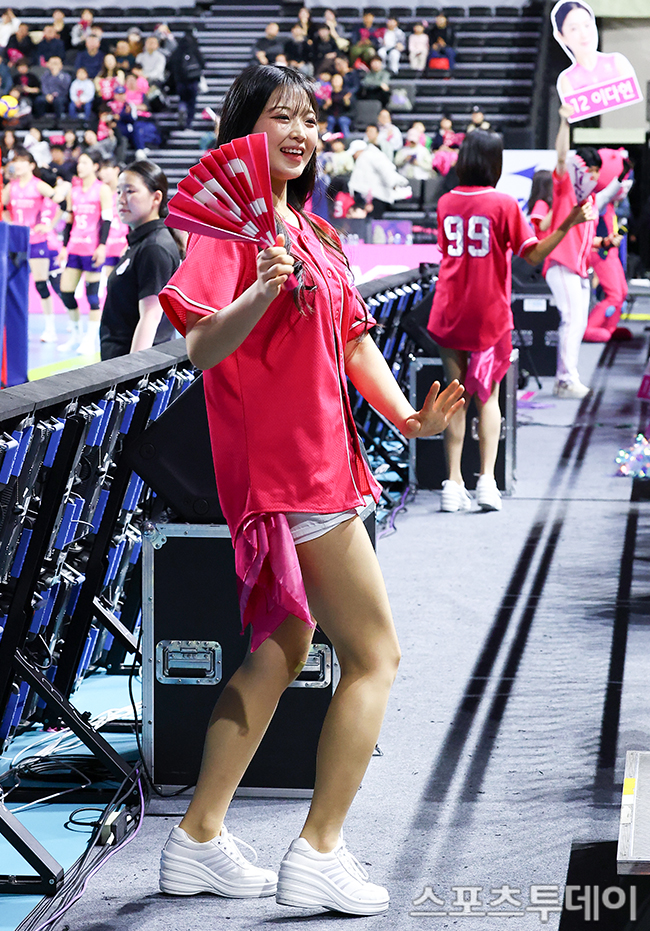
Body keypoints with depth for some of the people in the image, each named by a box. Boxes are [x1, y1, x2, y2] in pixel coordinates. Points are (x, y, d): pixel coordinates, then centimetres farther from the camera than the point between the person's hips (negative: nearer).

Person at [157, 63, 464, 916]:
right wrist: (266, 287, -42)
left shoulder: (312, 232, 15)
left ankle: (200, 839, 22)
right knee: (375, 654, -5)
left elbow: (352, 335, 19)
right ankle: (319, 856, 1)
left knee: (283, 650, 15)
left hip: (317, 458, 10)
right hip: (287, 470, -10)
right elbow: (202, 347, -25)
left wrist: (406, 414, 5)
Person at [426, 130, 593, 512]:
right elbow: (533, 255, -10)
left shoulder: (446, 203, 3)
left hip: (451, 312, 3)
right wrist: (568, 223, -12)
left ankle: (454, 483, 3)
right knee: (488, 395, 9)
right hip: (490, 313, -3)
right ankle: (487, 479, -2)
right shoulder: (504, 204, -9)